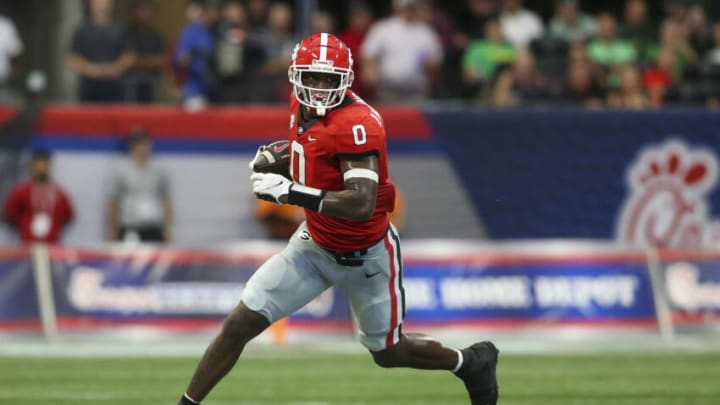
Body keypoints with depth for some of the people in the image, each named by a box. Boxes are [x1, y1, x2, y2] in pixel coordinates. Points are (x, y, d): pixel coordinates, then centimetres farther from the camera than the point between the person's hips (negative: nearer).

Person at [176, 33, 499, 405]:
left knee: (388, 353, 14)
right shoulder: (303, 105, -6)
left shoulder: (356, 123, -30)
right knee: (239, 324, -5)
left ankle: (472, 362, 40)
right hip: (315, 246, 6)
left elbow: (362, 204, -39)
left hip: (365, 256, -6)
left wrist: (291, 191, -37)